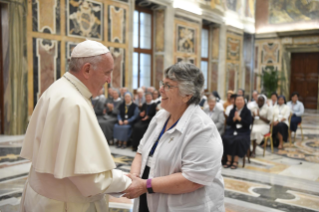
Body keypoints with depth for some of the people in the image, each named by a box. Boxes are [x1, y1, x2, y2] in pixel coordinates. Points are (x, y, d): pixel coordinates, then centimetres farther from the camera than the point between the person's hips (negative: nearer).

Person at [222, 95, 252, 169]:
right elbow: (228, 122, 7)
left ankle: (235, 161, -23)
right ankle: (229, 160, -21)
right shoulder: (232, 110, 13)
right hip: (232, 130, 3)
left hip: (243, 132, -3)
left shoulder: (247, 111, 3)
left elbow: (248, 123, -7)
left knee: (238, 140, -34)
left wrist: (239, 118, -15)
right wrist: (234, 118, -11)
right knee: (225, 138, -27)